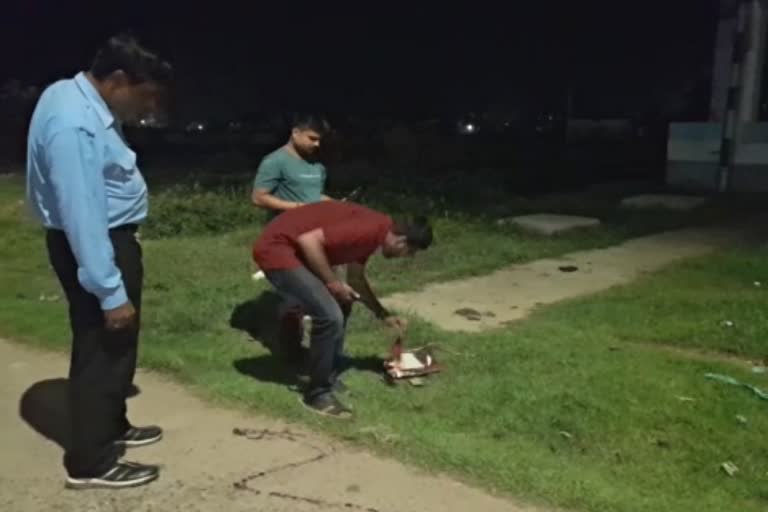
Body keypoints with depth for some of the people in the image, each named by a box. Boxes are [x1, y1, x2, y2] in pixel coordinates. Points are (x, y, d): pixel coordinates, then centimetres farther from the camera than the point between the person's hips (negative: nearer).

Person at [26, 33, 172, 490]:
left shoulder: (78, 96, 5)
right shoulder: (74, 125, -28)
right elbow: (82, 215, -29)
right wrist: (110, 292, -27)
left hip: (109, 238, 11)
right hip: (94, 246, -11)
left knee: (114, 346, 21)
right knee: (103, 348, 1)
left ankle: (111, 427, 39)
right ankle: (90, 462, 15)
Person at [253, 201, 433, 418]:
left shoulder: (373, 232, 9)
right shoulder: (369, 230, -21)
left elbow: (357, 278, 23)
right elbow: (309, 240, -27)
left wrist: (383, 315, 26)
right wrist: (332, 282, -16)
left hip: (293, 249, 10)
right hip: (276, 249, -10)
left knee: (340, 307, 16)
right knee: (330, 316, -15)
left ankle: (329, 378, 25)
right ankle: (317, 394, 0)